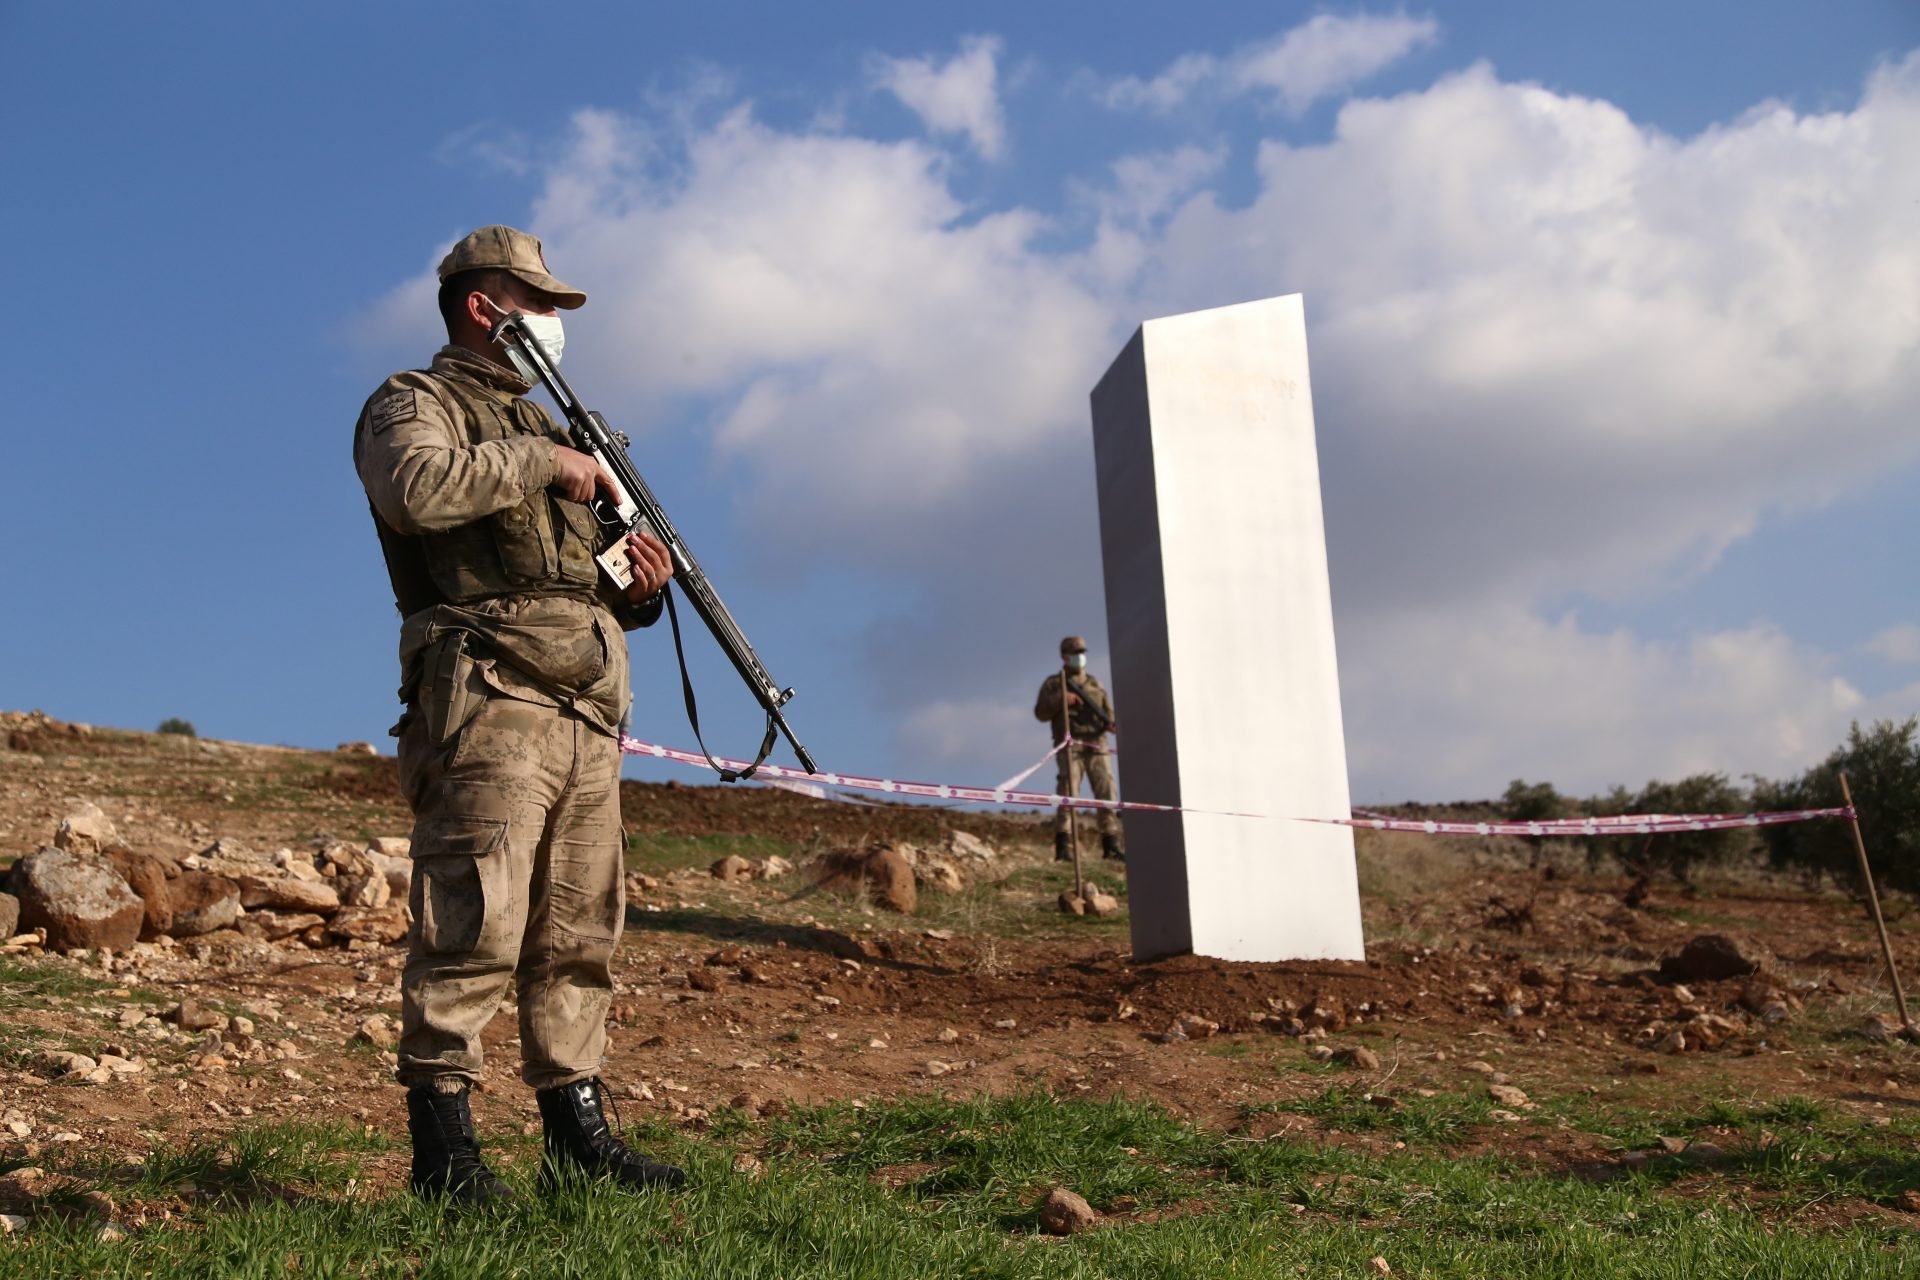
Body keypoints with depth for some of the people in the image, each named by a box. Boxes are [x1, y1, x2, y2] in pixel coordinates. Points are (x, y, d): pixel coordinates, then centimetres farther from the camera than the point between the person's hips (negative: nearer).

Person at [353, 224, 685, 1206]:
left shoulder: (542, 423, 30)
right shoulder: (414, 404, 6)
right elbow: (416, 488, -19)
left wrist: (640, 586, 8)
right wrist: (541, 460, -10)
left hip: (587, 708, 8)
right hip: (489, 694, -8)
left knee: (579, 934, 7)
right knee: (472, 926, -13)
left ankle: (577, 1132, 12)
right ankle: (441, 1144, -7)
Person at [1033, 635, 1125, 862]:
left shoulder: (1094, 684, 22)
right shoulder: (1054, 684, 12)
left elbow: (1108, 711, 17)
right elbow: (1041, 713, 3)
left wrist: (1112, 723, -5)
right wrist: (1060, 699, -12)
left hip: (1096, 745, 4)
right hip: (1070, 745, -4)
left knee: (1107, 793, -1)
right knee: (1068, 792, -14)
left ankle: (1111, 844, 5)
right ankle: (1062, 847, -17)